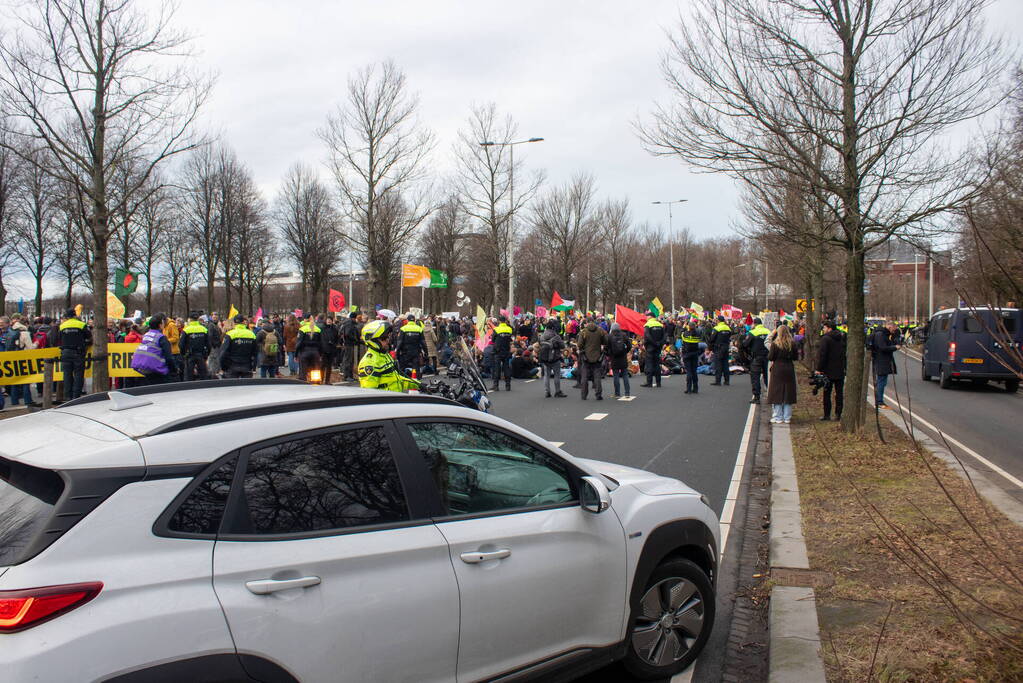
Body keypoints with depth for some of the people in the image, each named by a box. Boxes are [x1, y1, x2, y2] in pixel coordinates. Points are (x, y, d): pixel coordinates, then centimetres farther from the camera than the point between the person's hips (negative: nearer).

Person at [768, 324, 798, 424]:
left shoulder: (775, 344, -11)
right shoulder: (792, 344, -3)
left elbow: (770, 357, -8)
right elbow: (795, 357, 4)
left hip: (777, 369, -3)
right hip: (789, 370, 3)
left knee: (777, 393, 5)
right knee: (788, 394, 10)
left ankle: (778, 417, 7)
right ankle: (787, 417, 14)